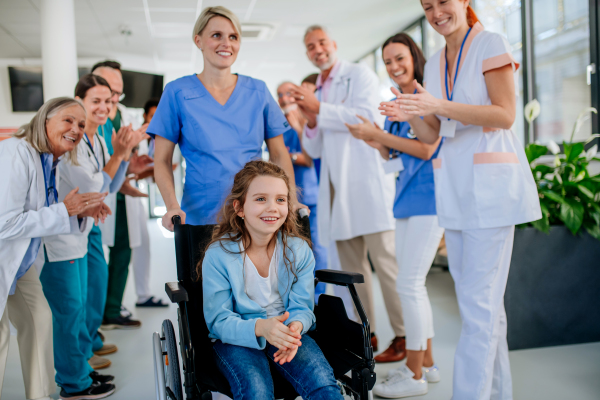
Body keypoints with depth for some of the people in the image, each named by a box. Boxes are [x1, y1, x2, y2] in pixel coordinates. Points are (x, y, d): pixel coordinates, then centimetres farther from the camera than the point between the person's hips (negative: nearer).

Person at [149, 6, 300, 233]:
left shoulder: (258, 92, 6)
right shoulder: (177, 93, 0)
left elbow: (279, 156, 8)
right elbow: (162, 161, 0)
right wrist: (172, 206, -16)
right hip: (200, 218, -1)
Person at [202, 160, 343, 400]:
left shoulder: (299, 250, -2)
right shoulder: (218, 255, -10)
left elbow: (301, 307, 0)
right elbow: (218, 321, -11)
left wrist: (296, 325, -26)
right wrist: (259, 328, -32)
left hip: (285, 333, 2)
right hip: (236, 338, -2)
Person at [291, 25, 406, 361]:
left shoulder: (360, 75, 4)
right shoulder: (317, 92, 22)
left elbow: (366, 116, -14)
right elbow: (314, 150, 20)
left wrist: (320, 109, -11)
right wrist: (311, 120, 1)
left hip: (366, 180, -7)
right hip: (336, 187, 7)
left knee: (385, 260, -8)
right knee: (352, 266, 8)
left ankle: (403, 336, 0)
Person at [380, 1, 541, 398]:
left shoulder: (492, 44, -1)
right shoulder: (434, 64, 17)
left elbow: (505, 114, -12)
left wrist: (441, 106, -21)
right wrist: (410, 115, -6)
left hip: (490, 183, -7)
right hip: (454, 185, 7)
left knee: (479, 300, -8)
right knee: (482, 300, 12)